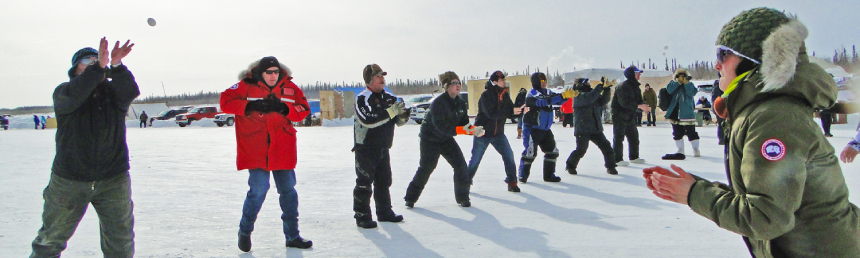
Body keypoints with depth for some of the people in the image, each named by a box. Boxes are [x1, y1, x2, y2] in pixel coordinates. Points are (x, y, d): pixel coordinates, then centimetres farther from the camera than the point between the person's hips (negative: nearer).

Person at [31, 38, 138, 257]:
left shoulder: (113, 90, 5)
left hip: (113, 181, 1)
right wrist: (99, 66, -33)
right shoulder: (63, 91, 0)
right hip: (68, 180, -1)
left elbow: (130, 92, -17)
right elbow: (73, 96, -23)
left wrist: (116, 66, -33)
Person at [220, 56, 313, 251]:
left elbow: (303, 110, 3)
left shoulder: (289, 87, 6)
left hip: (282, 151, 4)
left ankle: (292, 236, 21)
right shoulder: (246, 86, -2)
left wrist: (283, 108, -15)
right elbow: (225, 102, -6)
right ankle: (244, 231, 17)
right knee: (258, 189, -10)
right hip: (255, 151, -3)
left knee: (288, 191, 7)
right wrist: (251, 106, -18)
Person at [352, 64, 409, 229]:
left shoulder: (389, 98, 8)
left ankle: (385, 212, 26)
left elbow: (399, 121, 10)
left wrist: (403, 115, -14)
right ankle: (362, 216, 5)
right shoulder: (362, 98, -13)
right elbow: (368, 120, -28)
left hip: (383, 149, 7)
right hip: (366, 148, -7)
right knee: (364, 183, -3)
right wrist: (391, 111, -28)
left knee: (384, 182, 14)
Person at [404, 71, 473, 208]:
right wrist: (463, 130, -31)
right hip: (429, 139, -6)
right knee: (425, 169, -4)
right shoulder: (438, 103, -24)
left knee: (461, 165, -6)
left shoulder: (460, 103, -1)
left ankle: (462, 198, 8)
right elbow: (441, 127, -29)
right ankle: (410, 198, 14)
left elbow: (464, 123, 1)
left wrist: (473, 129, -21)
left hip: (446, 140, 6)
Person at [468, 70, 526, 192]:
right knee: (475, 159, 4)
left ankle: (512, 182, 5)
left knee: (508, 155, -5)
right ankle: (466, 181, 22)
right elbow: (491, 113, -29)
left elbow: (511, 110, 5)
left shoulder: (505, 95, 4)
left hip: (498, 133, 5)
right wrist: (511, 111, -29)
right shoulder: (486, 95, -18)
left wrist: (521, 110, -16)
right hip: (483, 133, -5)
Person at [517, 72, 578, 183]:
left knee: (552, 151, 9)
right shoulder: (531, 95, -14)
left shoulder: (548, 93, 10)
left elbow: (558, 101, 3)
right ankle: (523, 175, 3)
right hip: (532, 128, -8)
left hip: (545, 129, 8)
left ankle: (549, 175, 21)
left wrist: (569, 95, -17)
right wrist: (562, 95, -34)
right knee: (530, 152, -12)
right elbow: (545, 102, -29)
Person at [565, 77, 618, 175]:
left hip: (596, 128, 7)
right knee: (581, 149, -7)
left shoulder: (594, 95, 16)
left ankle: (610, 166, 12)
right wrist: (601, 85, -28)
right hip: (582, 129, -7)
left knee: (606, 146, 1)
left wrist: (607, 88, -8)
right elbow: (589, 98, -27)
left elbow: (603, 100, 4)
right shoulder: (578, 96, -9)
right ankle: (570, 165, 15)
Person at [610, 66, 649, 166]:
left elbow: (639, 100, 13)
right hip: (619, 116, -9)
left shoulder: (635, 86, 11)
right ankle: (617, 159, 0)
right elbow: (624, 102, -28)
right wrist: (639, 106, -29)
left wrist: (643, 105, -10)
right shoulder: (623, 86, -19)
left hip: (629, 116, 10)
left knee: (634, 136, 14)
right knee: (618, 137, -5)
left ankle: (634, 157, 25)